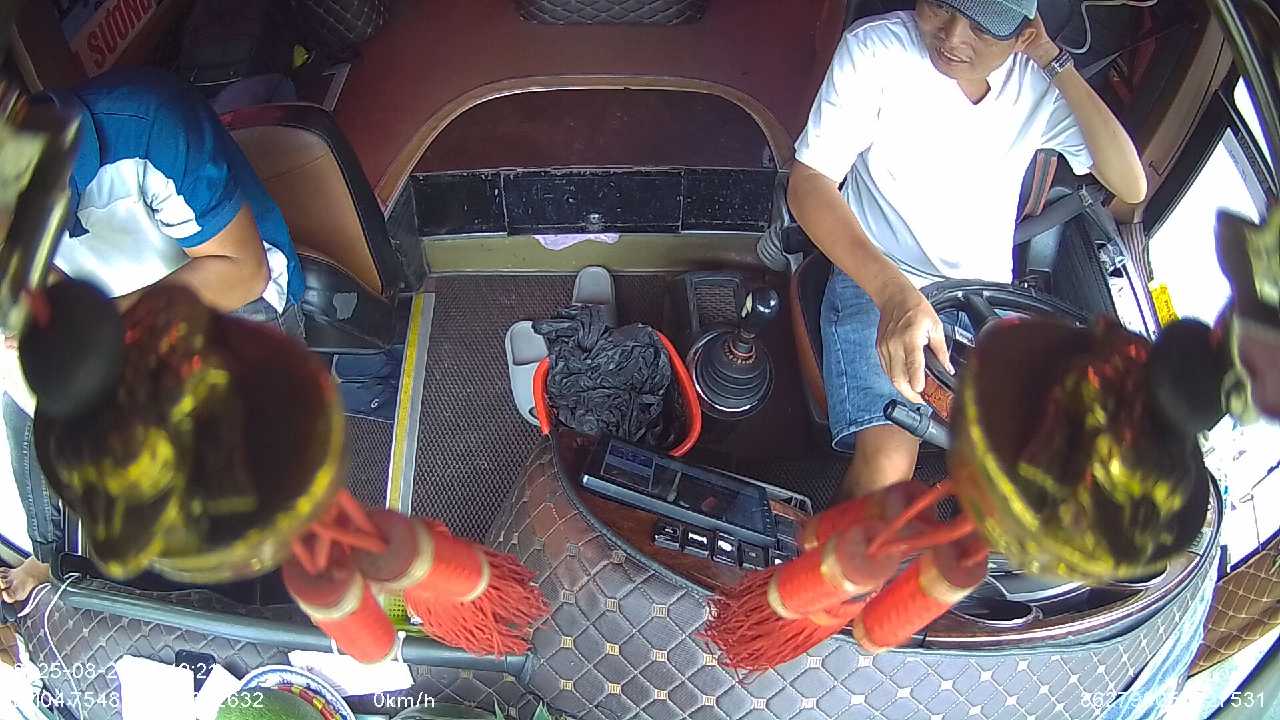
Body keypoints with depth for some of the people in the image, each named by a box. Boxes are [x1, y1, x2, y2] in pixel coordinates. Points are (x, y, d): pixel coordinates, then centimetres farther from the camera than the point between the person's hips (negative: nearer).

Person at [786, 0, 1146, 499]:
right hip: (876, 283, -4)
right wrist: (895, 294, -31)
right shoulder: (876, 47, -11)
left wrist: (1056, 61, -9)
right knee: (887, 466, -25)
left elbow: (1130, 187, -4)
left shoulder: (1039, 81, 1)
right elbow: (808, 182, -16)